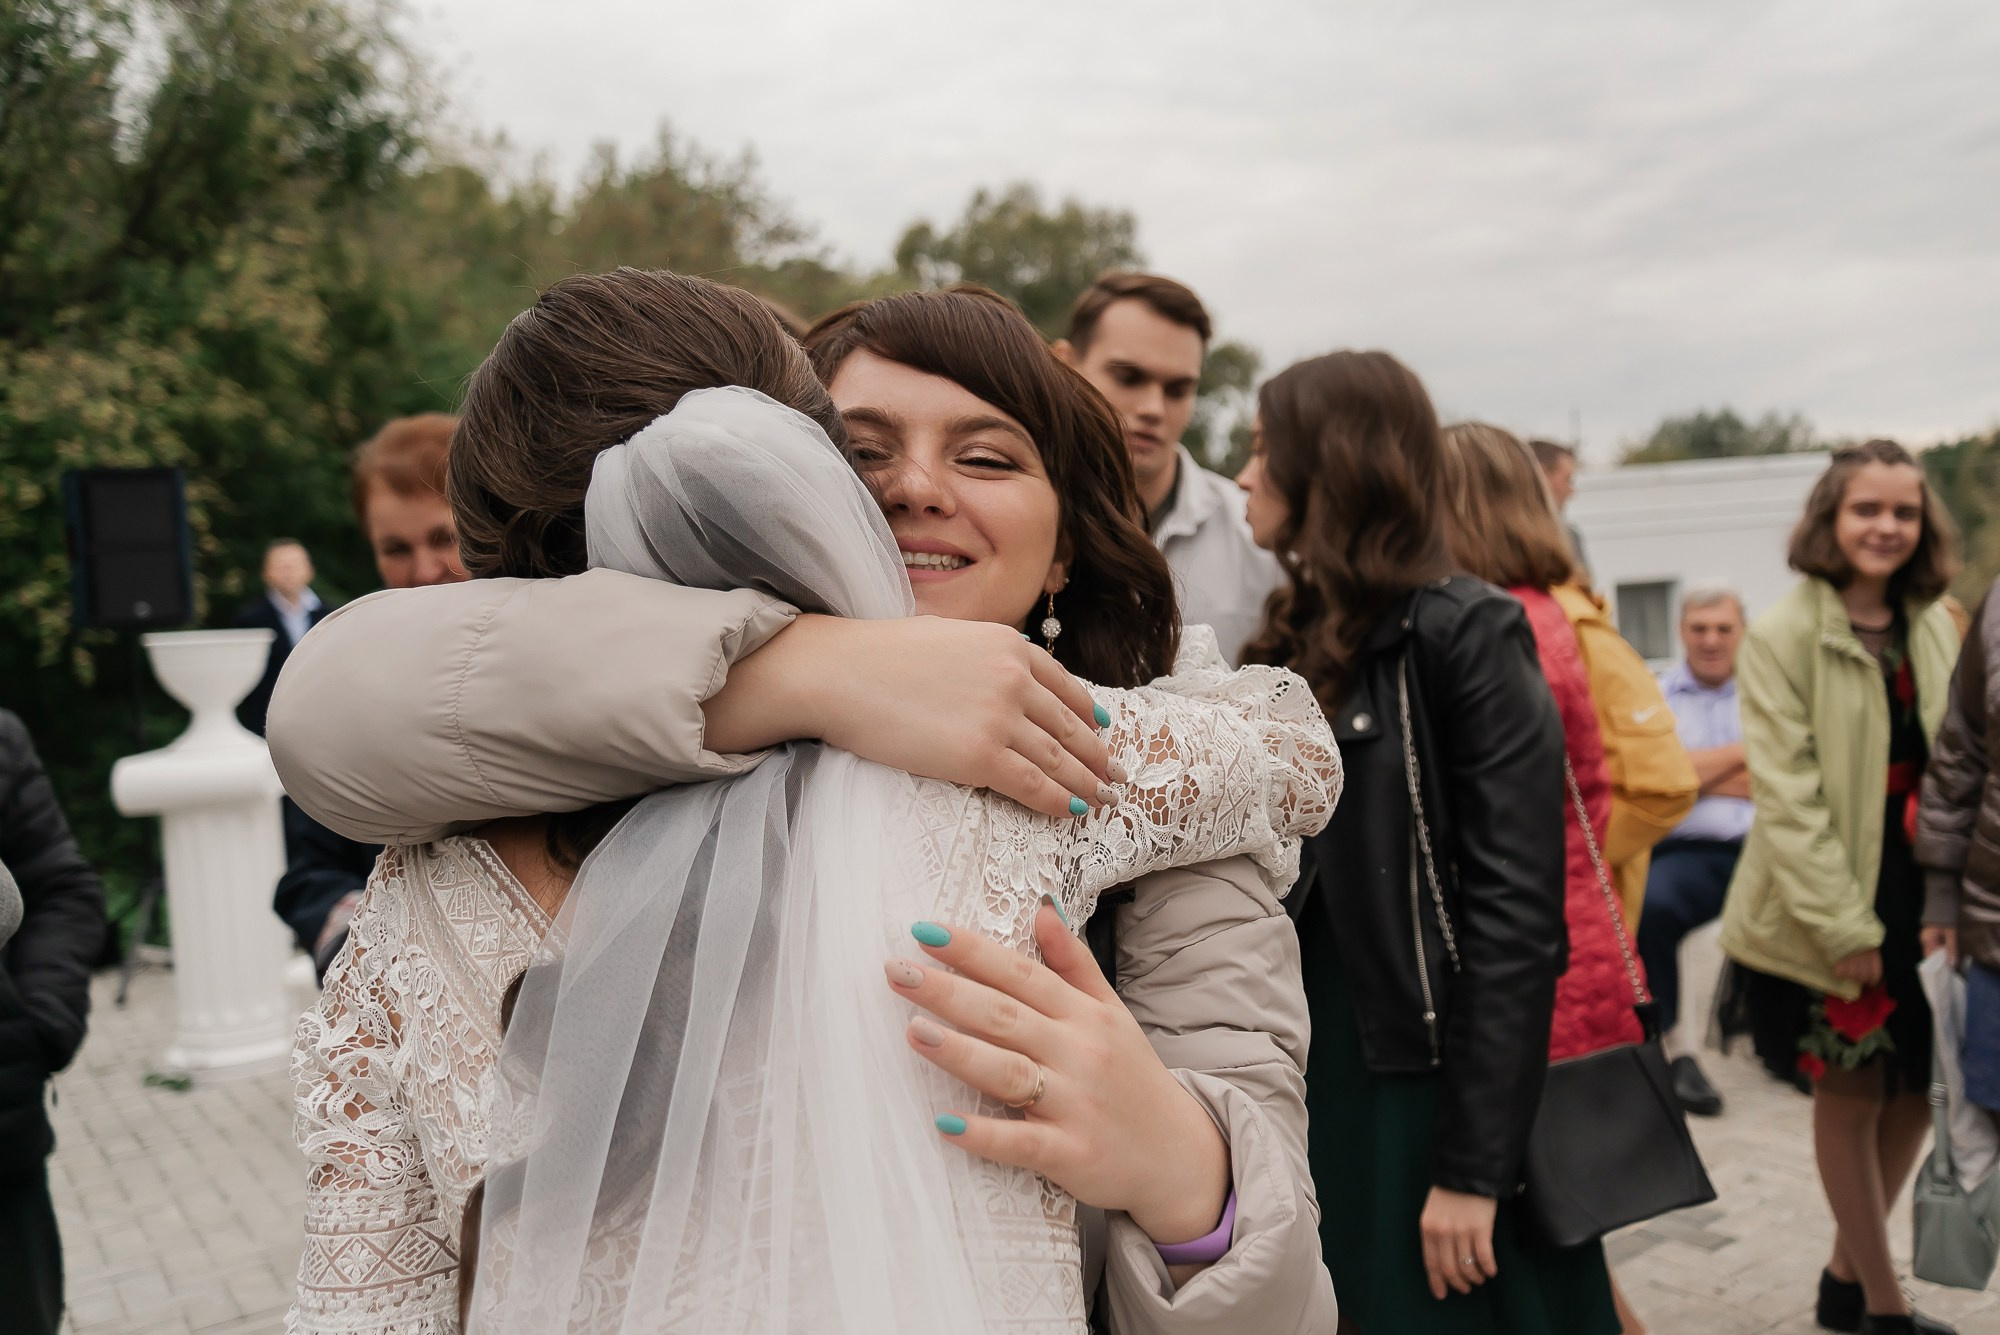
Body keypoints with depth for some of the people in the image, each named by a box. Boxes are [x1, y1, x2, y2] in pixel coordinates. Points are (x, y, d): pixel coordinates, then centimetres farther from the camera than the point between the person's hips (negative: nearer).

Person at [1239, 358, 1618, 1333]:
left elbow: (1515, 913, -18)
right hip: (1316, 1084, 7)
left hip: (1432, 1093, -7)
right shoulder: (1302, 638, 9)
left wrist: (1472, 1167, -19)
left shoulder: (1464, 634, -13)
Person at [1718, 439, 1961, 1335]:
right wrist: (1844, 927, -16)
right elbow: (1786, 795, -14)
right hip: (1825, 914, -5)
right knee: (1853, 1093, 5)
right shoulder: (1783, 637, -10)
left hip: (1915, 901, 5)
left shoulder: (1935, 631, 7)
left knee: (1916, 1089, 11)